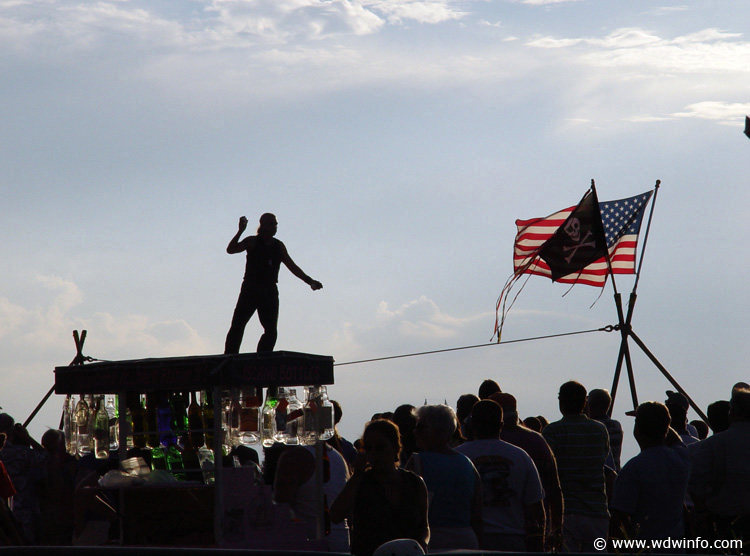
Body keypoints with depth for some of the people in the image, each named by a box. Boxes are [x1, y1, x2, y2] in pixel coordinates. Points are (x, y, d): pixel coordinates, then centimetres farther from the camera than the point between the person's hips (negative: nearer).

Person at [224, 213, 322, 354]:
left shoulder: (279, 246, 14)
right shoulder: (252, 241, 3)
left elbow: (293, 267, 19)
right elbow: (231, 250, -9)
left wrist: (309, 281, 11)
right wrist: (240, 231, -20)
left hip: (269, 291, 4)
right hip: (250, 289, -4)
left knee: (271, 331, -5)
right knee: (237, 325, -12)